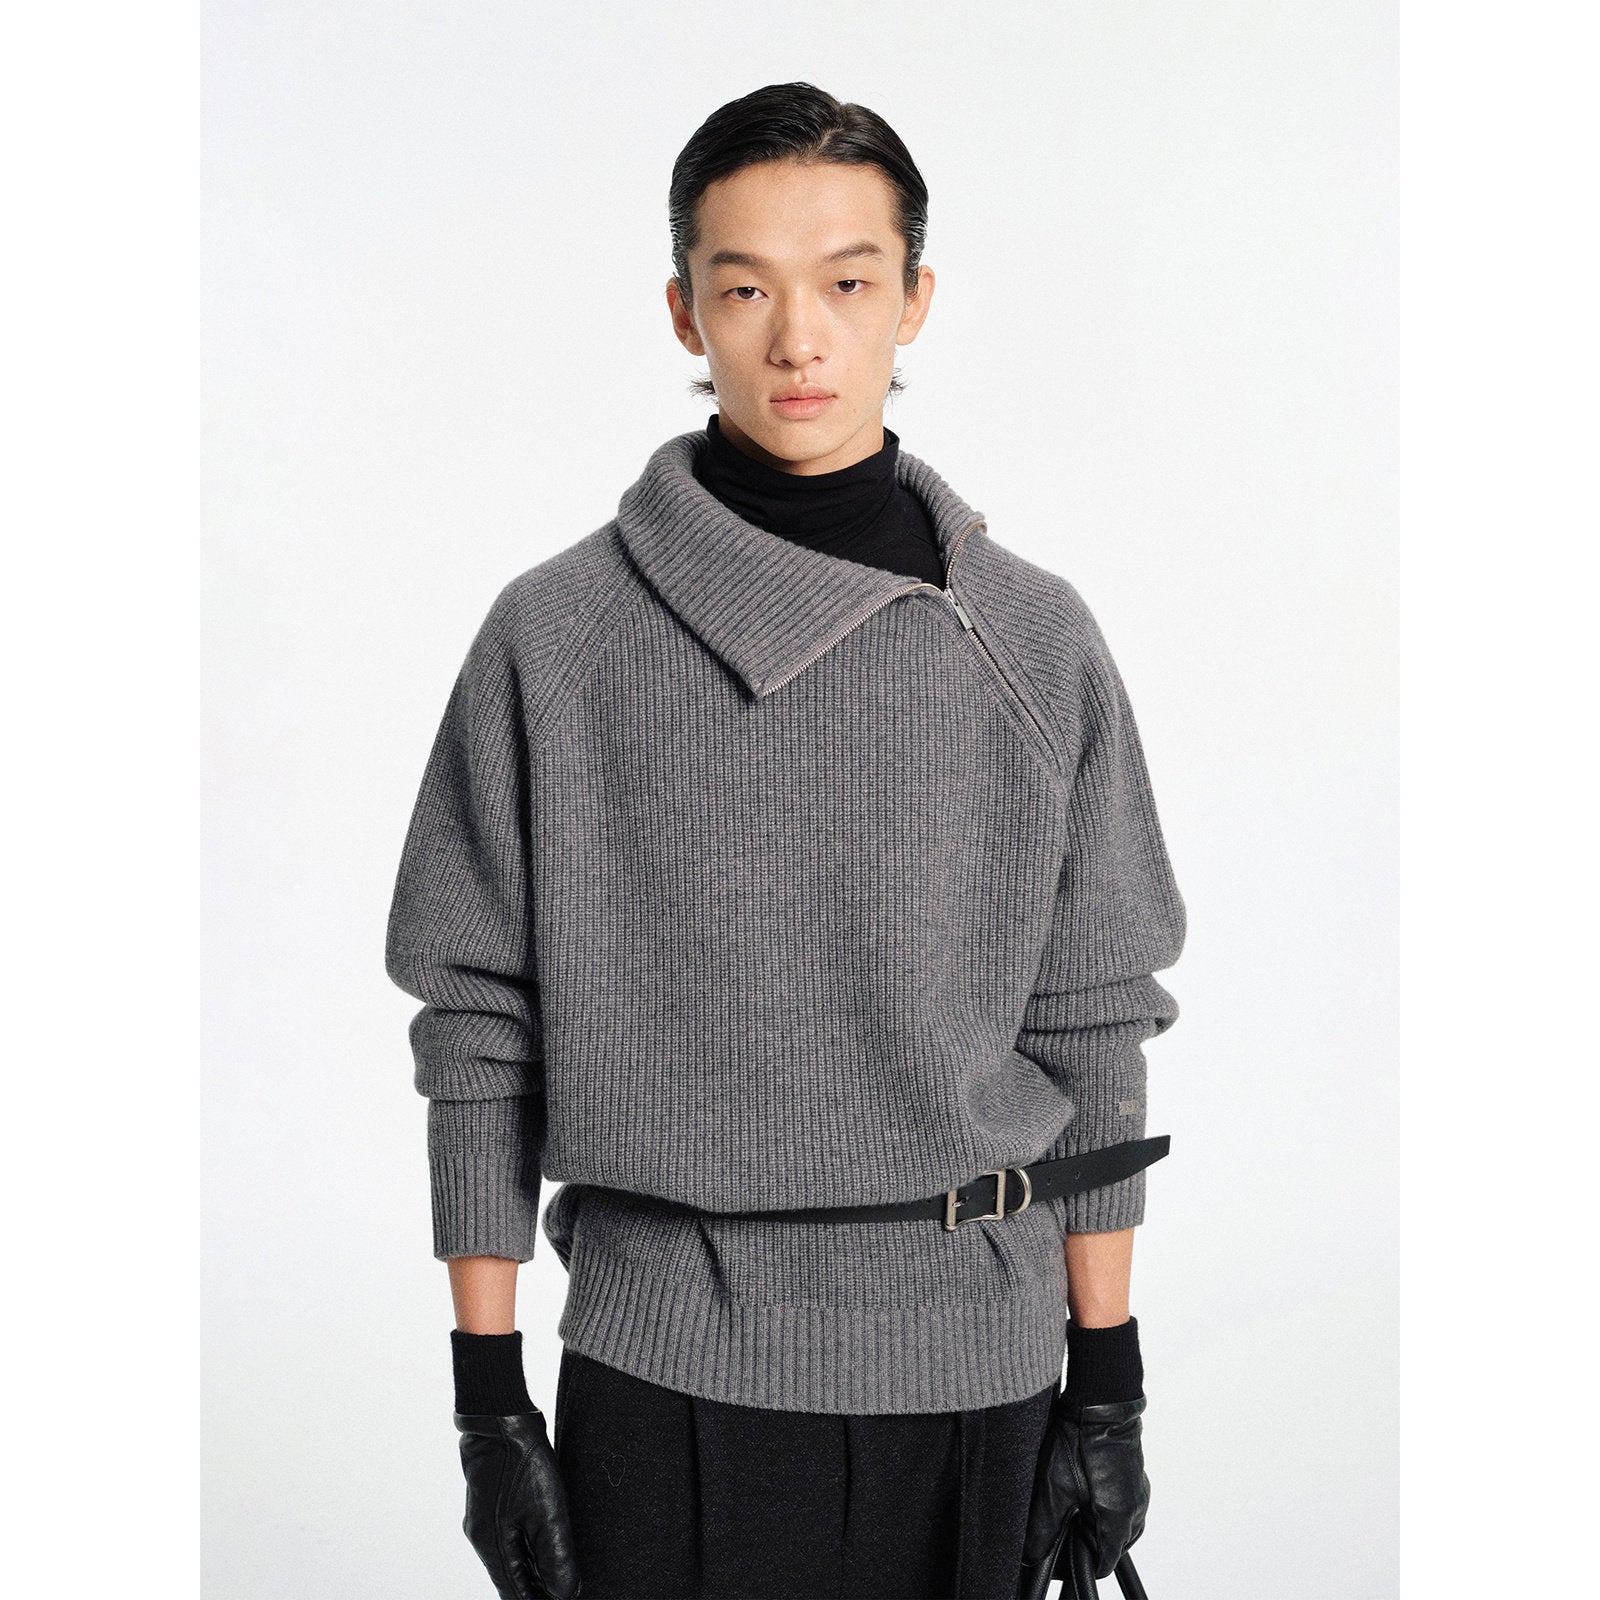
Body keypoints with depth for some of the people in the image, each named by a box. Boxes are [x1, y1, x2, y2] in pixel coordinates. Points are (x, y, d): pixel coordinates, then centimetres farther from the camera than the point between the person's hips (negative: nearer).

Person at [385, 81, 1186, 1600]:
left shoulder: (1034, 641, 1)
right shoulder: (555, 636, -3)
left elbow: (1092, 1031, 5)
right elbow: (481, 1033, 0)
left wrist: (1109, 1383, 5)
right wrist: (489, 1401, -1)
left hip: (972, 1363, 1)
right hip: (662, 1367, -1)